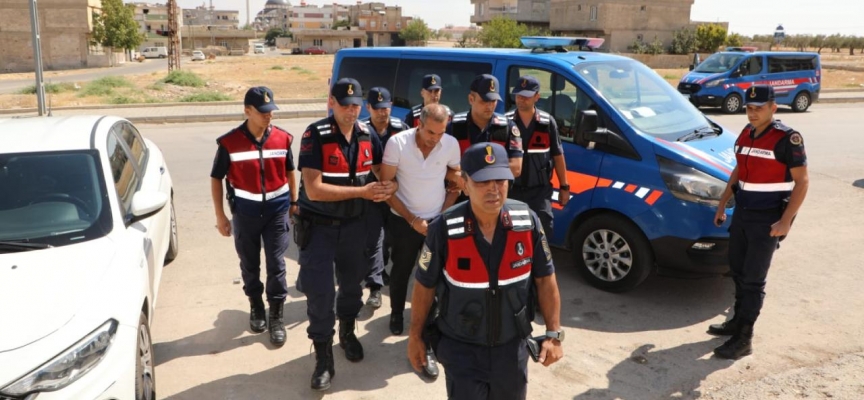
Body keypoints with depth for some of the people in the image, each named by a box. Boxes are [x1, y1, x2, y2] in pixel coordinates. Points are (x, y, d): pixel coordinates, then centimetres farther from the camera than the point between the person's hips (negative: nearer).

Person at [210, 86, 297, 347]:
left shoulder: (283, 139, -4)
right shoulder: (229, 142, -11)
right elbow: (216, 179, -3)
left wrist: (294, 201, 14)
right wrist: (220, 216, -4)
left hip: (277, 210, 1)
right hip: (245, 212, 0)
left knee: (276, 265, 3)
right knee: (250, 265, 13)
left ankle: (276, 317, 15)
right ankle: (256, 308, 34)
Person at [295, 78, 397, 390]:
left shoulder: (367, 135, -2)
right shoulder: (315, 136, -18)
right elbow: (314, 189, -25)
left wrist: (389, 187, -8)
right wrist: (362, 192, -24)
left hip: (353, 223, 5)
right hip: (318, 225, -4)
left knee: (352, 283, 18)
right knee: (320, 292, -4)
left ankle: (348, 333, 44)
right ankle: (323, 357, 13)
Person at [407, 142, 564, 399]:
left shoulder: (528, 221, -13)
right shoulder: (444, 229, -20)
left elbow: (545, 279, -2)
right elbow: (425, 286, -6)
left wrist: (554, 334, -3)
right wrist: (415, 336, 2)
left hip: (512, 345, 3)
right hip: (461, 347, -3)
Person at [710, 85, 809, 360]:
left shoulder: (786, 138, -14)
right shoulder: (745, 134, 9)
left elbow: (802, 181, -15)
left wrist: (786, 221, -22)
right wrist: (722, 204, 18)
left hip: (767, 218, -7)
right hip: (742, 213, 7)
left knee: (753, 279, -4)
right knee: (738, 271, 16)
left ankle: (744, 339, 2)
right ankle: (738, 321, 31)